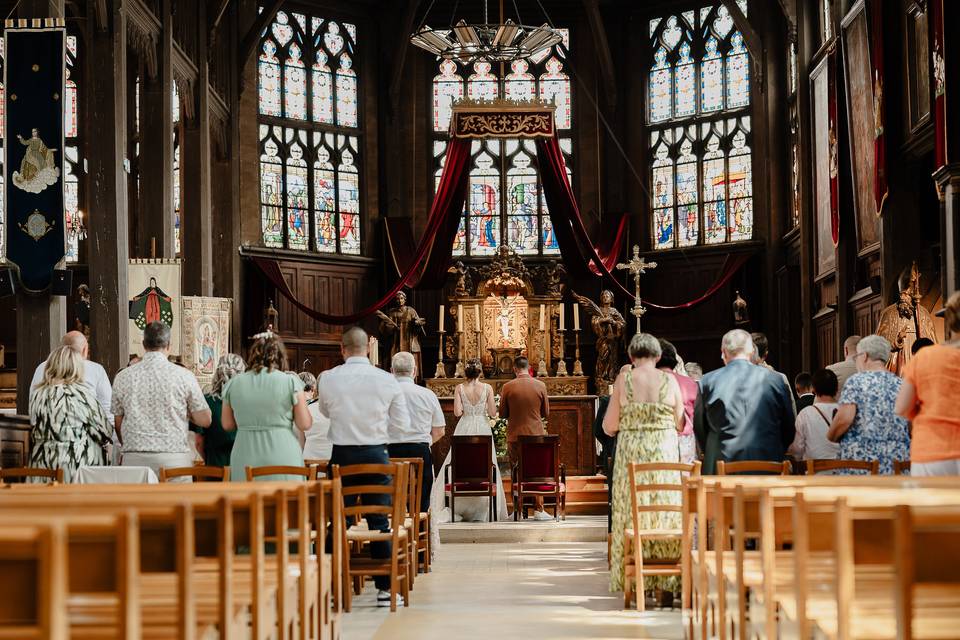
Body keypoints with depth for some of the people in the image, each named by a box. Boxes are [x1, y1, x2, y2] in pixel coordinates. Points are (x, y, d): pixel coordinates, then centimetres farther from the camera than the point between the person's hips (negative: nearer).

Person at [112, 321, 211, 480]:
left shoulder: (123, 377, 5)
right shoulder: (183, 376, -1)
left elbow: (118, 423, 12)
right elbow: (205, 420, 3)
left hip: (134, 460, 2)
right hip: (174, 458, -2)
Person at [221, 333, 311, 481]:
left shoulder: (233, 384, 4)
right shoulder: (291, 382, -4)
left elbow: (227, 425, 11)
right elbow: (305, 424, -2)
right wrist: (303, 402, 15)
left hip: (244, 462, 2)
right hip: (282, 457, -2)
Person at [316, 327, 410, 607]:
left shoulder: (328, 379, -6)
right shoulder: (387, 381, -5)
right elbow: (402, 423, 2)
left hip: (342, 455, 0)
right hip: (376, 454, 0)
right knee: (380, 521, 6)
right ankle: (385, 588, 8)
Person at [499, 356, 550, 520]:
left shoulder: (507, 387, -7)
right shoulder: (541, 386, -4)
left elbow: (502, 414, 1)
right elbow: (546, 413, 4)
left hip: (515, 436, 0)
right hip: (536, 434, 0)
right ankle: (538, 510, 6)